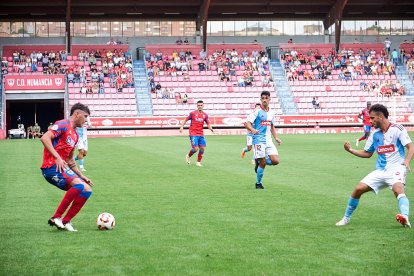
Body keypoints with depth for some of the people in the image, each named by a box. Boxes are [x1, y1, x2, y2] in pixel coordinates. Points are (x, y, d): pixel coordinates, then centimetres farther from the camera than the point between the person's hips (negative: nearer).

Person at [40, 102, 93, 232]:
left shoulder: (75, 135, 24)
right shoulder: (63, 125, -4)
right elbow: (44, 138, -19)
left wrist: (82, 176, 21)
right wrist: (57, 158, -24)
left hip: (62, 167, 10)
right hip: (52, 167, -10)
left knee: (87, 190, 2)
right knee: (79, 185, -27)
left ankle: (65, 221, 2)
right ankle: (56, 217, -22)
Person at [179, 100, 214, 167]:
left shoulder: (205, 115, 6)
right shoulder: (192, 113, -4)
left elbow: (208, 124, 12)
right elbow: (186, 120, 3)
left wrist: (211, 129, -9)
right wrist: (182, 127, -11)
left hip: (201, 134, 4)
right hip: (193, 134, -4)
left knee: (202, 148, -2)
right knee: (195, 148, -12)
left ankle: (198, 162, 15)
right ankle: (188, 156, 18)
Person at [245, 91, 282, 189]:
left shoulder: (271, 113, 12)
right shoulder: (257, 112, -7)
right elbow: (247, 123, -15)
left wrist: (276, 138, 14)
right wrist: (252, 130, -35)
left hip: (268, 140, 6)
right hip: (259, 140, -6)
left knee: (275, 161, -7)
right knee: (263, 163, -7)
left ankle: (259, 161, 20)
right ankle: (258, 183, 12)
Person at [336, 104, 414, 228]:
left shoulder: (397, 129, -6)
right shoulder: (375, 134, 11)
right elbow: (367, 153, 22)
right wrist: (350, 150, 9)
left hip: (396, 168, -6)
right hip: (380, 170, 6)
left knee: (398, 189, -35)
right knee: (358, 189, -5)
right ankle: (346, 218, 12)